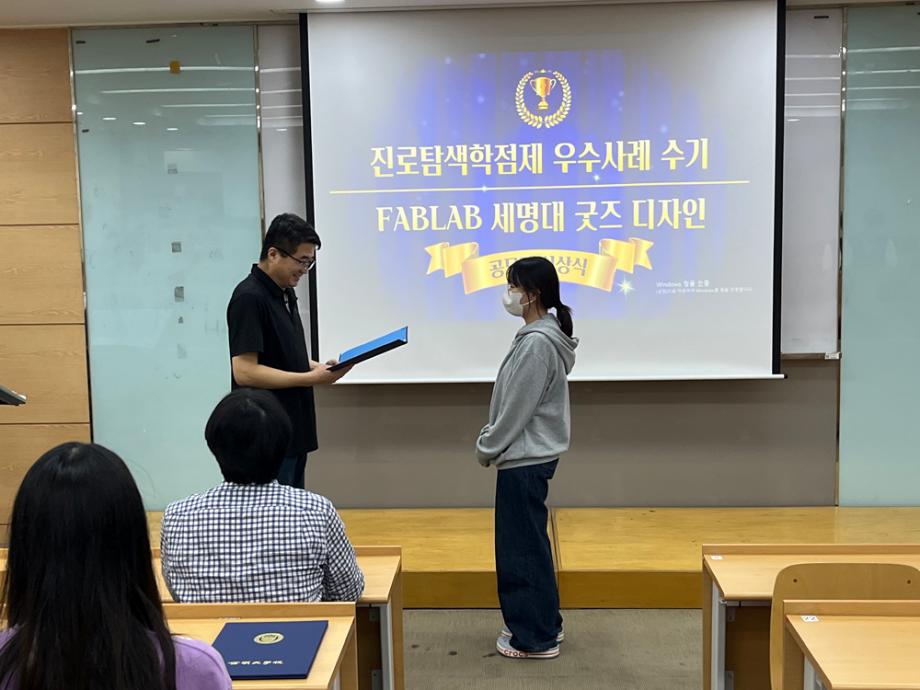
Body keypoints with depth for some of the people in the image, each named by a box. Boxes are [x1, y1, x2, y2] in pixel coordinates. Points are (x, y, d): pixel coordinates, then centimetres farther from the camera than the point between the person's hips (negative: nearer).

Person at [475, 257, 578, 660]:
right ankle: (543, 623, 30)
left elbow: (516, 410, -19)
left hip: (525, 460, -10)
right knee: (524, 544, 18)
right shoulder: (541, 336, 10)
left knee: (523, 547, 1)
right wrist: (492, 444, 14)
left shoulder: (537, 343, -21)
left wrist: (486, 448, -8)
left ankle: (536, 638, 13)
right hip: (529, 455, 10)